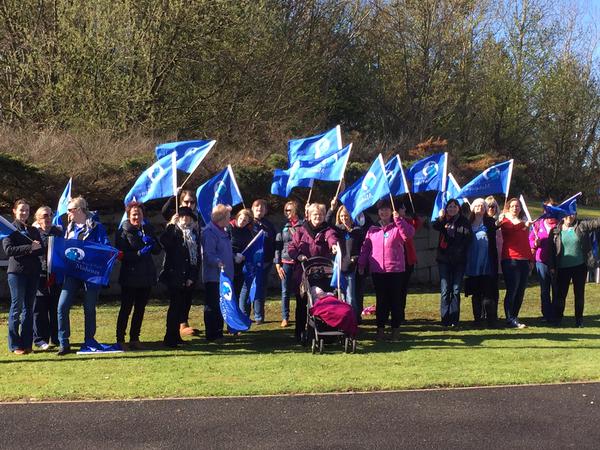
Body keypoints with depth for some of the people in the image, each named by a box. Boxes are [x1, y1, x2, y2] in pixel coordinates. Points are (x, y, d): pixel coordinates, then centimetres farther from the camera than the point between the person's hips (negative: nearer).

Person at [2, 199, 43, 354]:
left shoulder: (34, 230, 16)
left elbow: (41, 250, 8)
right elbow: (8, 249, -13)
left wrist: (37, 247, -14)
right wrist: (29, 248, -20)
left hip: (33, 272, 5)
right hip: (16, 272, -5)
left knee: (28, 308, 6)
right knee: (17, 307, -3)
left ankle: (27, 343, 10)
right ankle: (15, 345, 2)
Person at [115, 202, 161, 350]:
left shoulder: (148, 229, 9)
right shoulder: (123, 232, -6)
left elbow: (158, 250, 7)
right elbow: (121, 254, -14)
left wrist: (150, 242, -12)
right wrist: (139, 253, -24)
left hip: (146, 275, 5)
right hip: (130, 277, -5)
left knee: (140, 308, 10)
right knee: (126, 309, -3)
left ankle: (135, 338, 19)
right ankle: (120, 339, 4)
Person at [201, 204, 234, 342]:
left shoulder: (222, 231, 15)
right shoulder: (209, 232, -16)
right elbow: (208, 254, -25)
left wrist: (234, 256, 20)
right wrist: (218, 262, -39)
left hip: (224, 275, 10)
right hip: (213, 276, -10)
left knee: (221, 305, 15)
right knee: (212, 306, -2)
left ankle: (219, 333, 24)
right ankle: (212, 335, 4)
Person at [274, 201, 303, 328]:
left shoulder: (304, 225, 0)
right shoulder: (283, 226, 7)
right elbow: (277, 246, 7)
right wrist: (277, 264, 1)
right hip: (286, 262, 2)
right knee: (285, 291, 3)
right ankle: (285, 318, 10)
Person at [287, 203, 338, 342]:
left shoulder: (327, 230, 5)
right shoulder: (301, 231, 8)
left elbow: (331, 237, -19)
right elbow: (291, 247, 5)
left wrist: (334, 244, -42)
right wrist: (298, 256, -16)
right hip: (302, 273, 1)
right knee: (301, 304, 6)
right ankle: (299, 333, 16)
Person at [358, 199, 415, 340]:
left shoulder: (398, 227, 2)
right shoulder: (372, 230, 11)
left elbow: (409, 233, -18)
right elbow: (365, 248, 13)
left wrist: (399, 219, -25)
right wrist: (361, 264, 8)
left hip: (396, 270, -2)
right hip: (377, 271, 2)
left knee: (395, 300, 4)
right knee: (381, 300, 7)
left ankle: (395, 329, 12)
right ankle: (380, 329, 12)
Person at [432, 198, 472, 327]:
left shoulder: (464, 222, 5)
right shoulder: (443, 221, 3)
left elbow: (468, 239, 3)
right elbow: (435, 226, -20)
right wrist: (440, 218, -38)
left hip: (459, 261, 0)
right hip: (444, 260, 0)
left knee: (456, 290, 3)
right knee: (445, 290, -1)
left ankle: (454, 319, 7)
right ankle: (445, 319, 2)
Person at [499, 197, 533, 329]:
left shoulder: (524, 223, 20)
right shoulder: (505, 221, 0)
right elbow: (509, 228, -24)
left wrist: (531, 259, 21)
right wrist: (523, 225, -41)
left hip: (524, 260, 6)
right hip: (510, 260, -6)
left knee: (520, 292, 7)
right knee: (512, 290, -9)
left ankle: (514, 317, 15)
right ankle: (510, 319, -8)